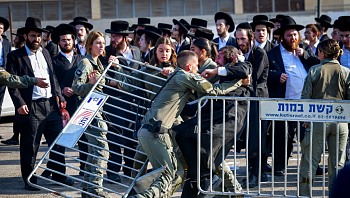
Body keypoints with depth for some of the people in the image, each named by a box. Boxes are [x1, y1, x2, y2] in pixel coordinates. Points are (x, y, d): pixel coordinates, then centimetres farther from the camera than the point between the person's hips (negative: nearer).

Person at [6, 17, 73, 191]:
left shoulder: (45, 53, 16)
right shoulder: (15, 56, -3)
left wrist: (59, 96, 13)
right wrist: (19, 104, -17)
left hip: (51, 105, 6)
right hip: (31, 108, -6)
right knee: (29, 147, 1)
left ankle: (59, 175, 19)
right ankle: (29, 181, 11)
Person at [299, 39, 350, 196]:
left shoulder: (314, 71, -3)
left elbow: (305, 96, -1)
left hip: (318, 120, -1)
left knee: (310, 161, 5)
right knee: (337, 164, 8)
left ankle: (304, 194, 7)